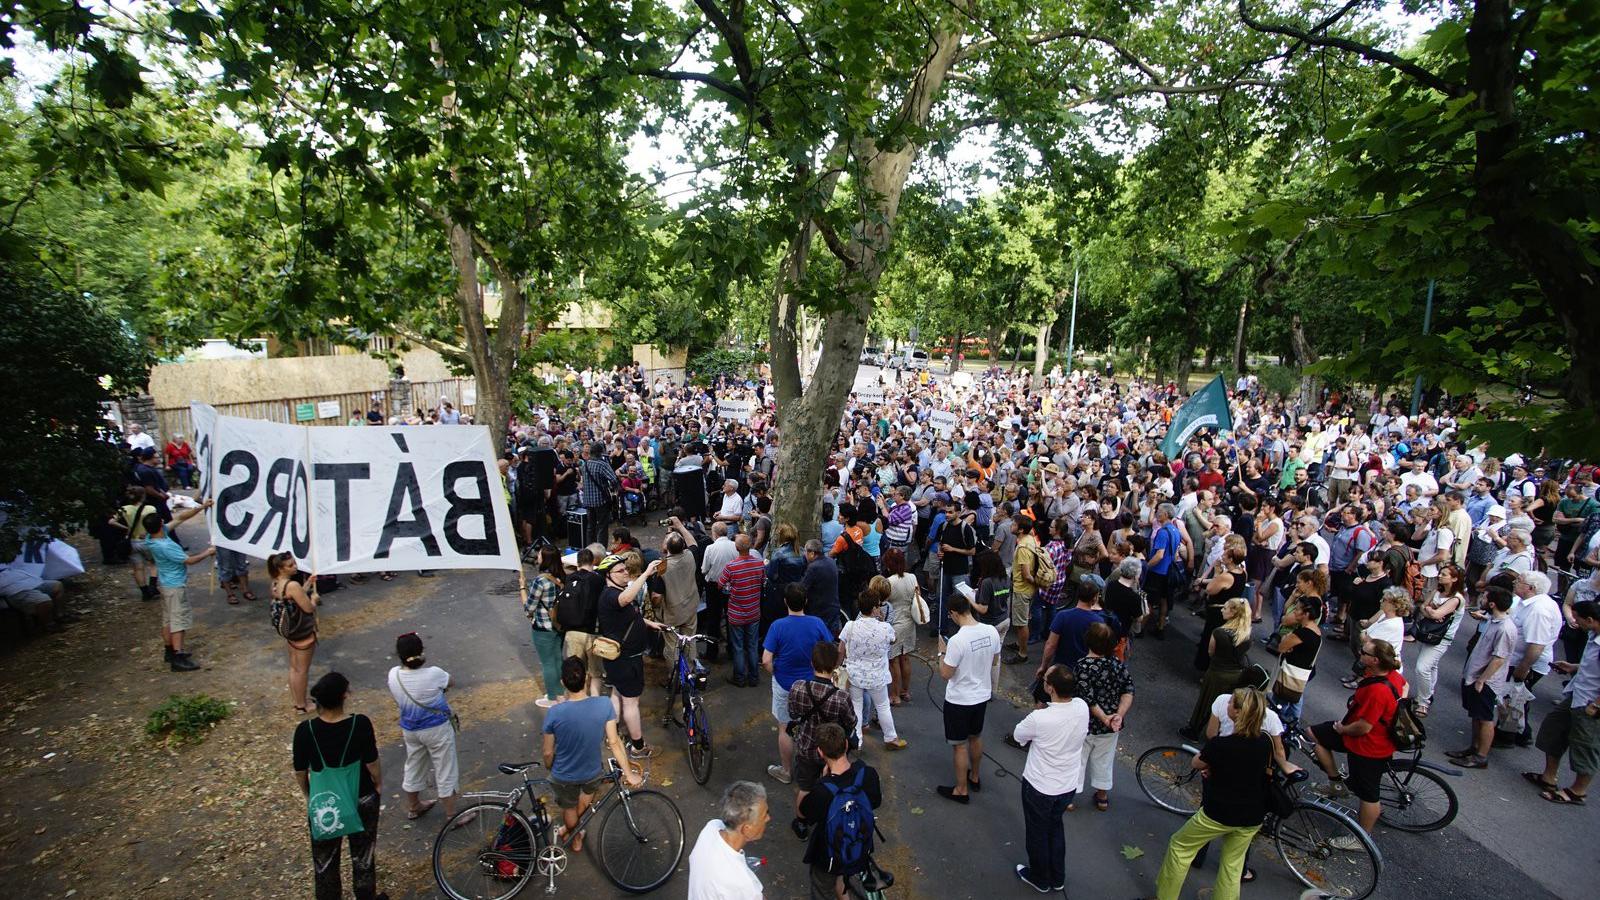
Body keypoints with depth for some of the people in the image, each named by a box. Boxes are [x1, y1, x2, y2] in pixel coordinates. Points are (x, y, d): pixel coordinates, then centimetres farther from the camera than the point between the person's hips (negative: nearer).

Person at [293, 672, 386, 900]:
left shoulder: (305, 729, -18)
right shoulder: (360, 724, -24)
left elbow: (300, 772, -7)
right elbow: (372, 763, -15)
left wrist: (308, 795, 12)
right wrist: (379, 785, 5)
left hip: (323, 801, 1)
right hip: (362, 798, -1)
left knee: (324, 858, 23)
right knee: (363, 853, 21)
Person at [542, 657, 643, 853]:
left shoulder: (554, 713, -30)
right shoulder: (605, 705, -27)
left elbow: (547, 753, -16)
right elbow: (614, 742, -19)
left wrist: (550, 769, 7)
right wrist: (629, 773, -6)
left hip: (563, 776, -1)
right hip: (593, 772, 2)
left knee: (569, 808, 30)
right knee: (590, 788, 37)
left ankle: (575, 839, 56)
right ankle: (571, 829, 57)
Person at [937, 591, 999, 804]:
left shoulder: (957, 640, -30)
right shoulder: (991, 631, -11)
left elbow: (945, 674, -20)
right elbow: (993, 661, 6)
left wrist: (942, 653, -7)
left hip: (959, 700, -6)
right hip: (982, 695, 6)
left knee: (960, 745, 11)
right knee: (976, 736, 26)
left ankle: (961, 790, 24)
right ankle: (974, 778, 44)